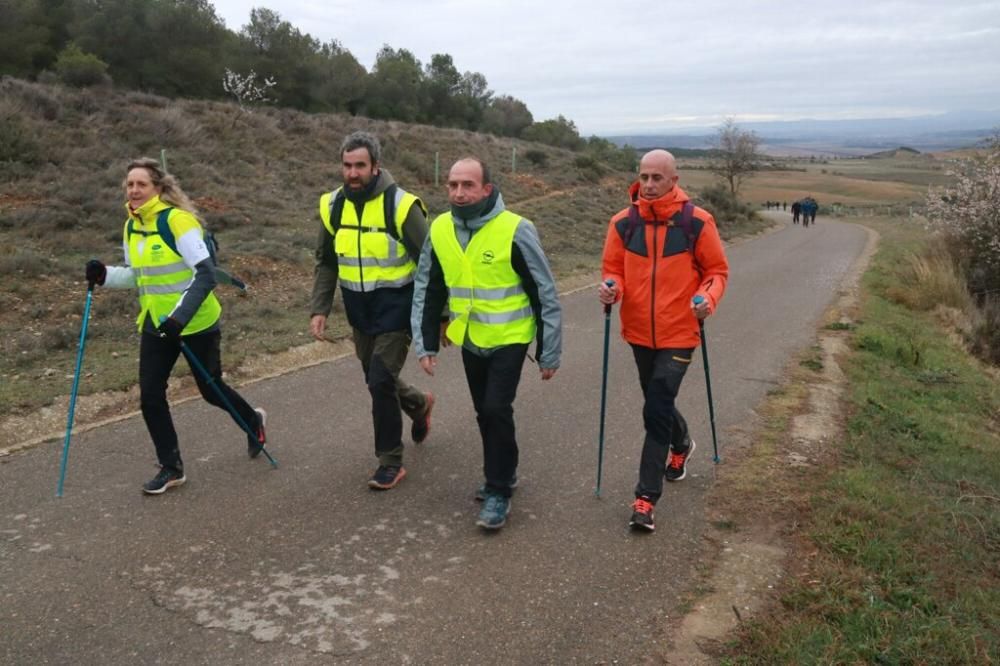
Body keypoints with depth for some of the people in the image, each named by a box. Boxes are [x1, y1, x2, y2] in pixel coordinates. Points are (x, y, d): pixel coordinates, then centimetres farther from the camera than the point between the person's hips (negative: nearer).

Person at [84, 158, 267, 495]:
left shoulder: (177, 220, -19)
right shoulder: (132, 225, 4)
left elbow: (206, 274, -23)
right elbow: (137, 275, 16)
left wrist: (180, 316, -30)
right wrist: (105, 275, -4)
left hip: (196, 323, -6)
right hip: (155, 323, 6)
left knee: (210, 389, 9)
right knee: (150, 395, 0)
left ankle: (253, 422, 41)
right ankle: (171, 468, 16)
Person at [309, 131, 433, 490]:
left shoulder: (401, 205, -17)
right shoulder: (332, 205, -2)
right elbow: (326, 263, 8)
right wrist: (319, 309, 0)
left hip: (396, 307, -6)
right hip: (358, 309, 6)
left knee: (381, 381, -9)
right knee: (376, 379, 17)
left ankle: (391, 463, 8)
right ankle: (419, 403, 49)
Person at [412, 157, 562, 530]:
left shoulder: (515, 230, -19)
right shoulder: (439, 230, -5)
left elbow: (545, 294, -12)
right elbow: (428, 291, 6)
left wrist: (549, 353, -9)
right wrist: (426, 344, 3)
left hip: (509, 340, -5)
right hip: (470, 341, 5)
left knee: (497, 410, -13)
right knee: (485, 413, 15)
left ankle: (498, 492, 5)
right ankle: (502, 473, 36)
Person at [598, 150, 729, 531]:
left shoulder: (697, 222, -9)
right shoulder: (623, 223, -3)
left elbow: (716, 270, 0)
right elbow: (613, 268, 6)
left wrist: (707, 298, -19)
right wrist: (610, 288, -16)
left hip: (678, 333, -4)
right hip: (639, 331, 4)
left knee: (656, 411, -10)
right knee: (658, 404, 21)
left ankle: (646, 498, 0)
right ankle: (680, 445, 53)